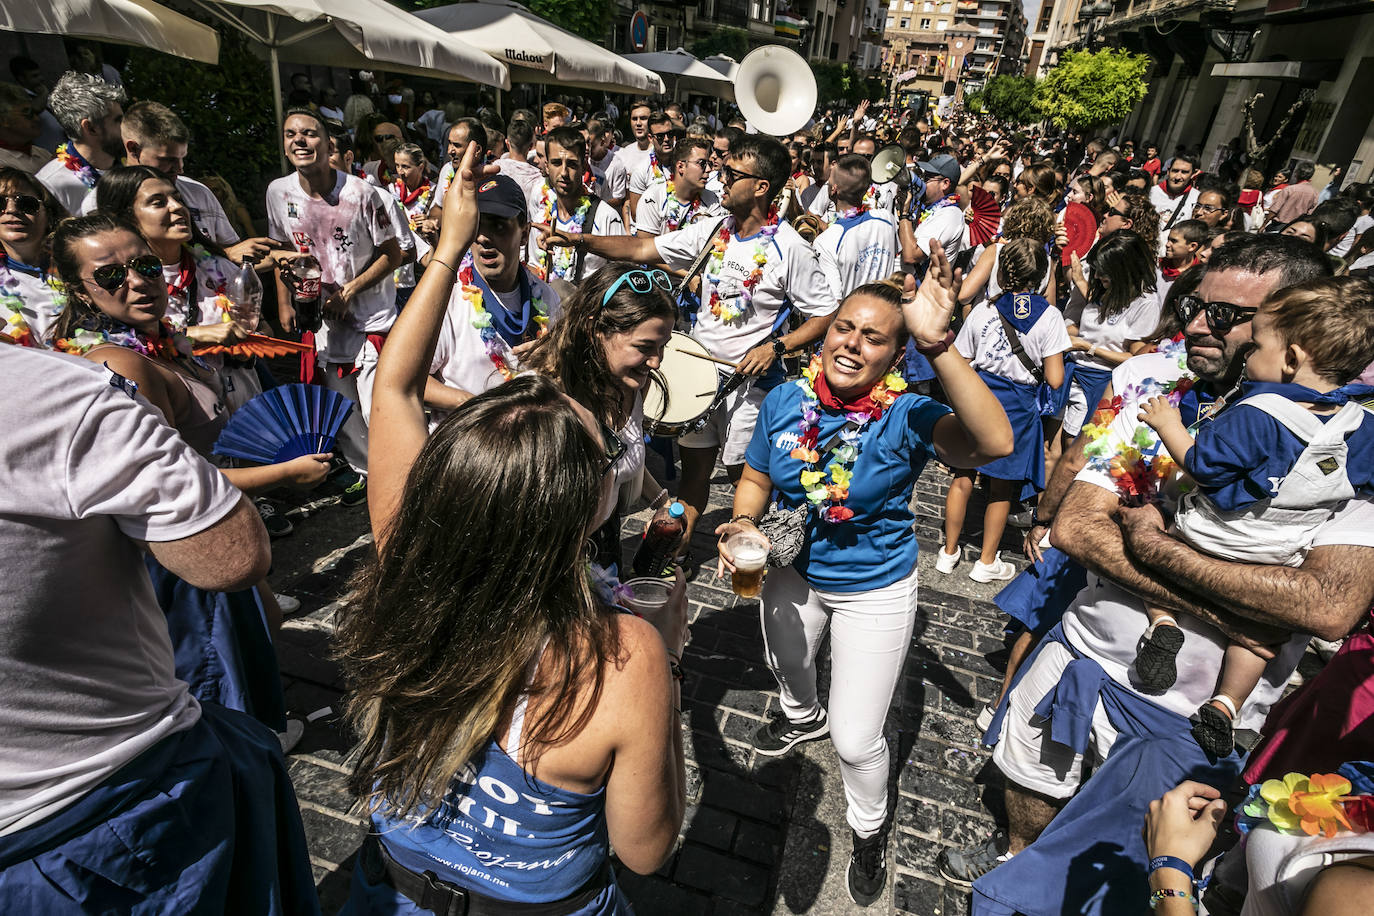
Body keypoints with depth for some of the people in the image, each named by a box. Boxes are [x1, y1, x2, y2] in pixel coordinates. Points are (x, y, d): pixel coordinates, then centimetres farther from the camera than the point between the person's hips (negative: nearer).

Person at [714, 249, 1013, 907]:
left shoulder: (906, 418, -28)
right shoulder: (785, 401, -16)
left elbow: (994, 443, -47)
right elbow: (756, 479, -2)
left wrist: (939, 345, -56)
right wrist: (742, 524, -23)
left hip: (876, 591, -4)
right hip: (792, 573, 5)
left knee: (856, 741, 5)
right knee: (787, 668, 34)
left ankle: (869, 829, 41)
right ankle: (804, 715, 73)